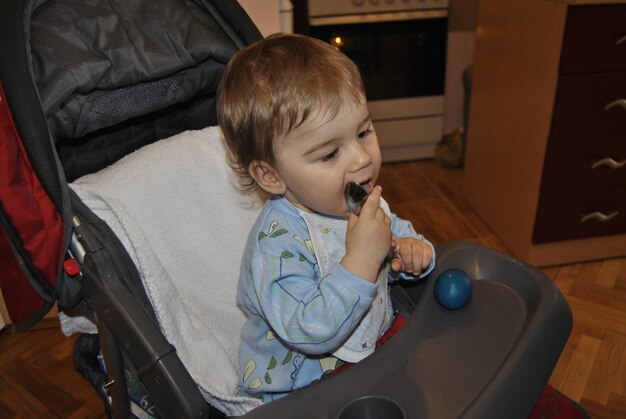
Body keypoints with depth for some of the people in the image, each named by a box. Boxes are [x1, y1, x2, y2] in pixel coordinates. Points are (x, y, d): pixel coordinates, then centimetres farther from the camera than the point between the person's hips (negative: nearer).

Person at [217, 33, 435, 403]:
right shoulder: (277, 244, -29)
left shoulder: (365, 203, -5)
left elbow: (400, 231, 15)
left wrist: (412, 250, -8)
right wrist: (360, 259, -40)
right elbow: (311, 334, -35)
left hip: (379, 347, 9)